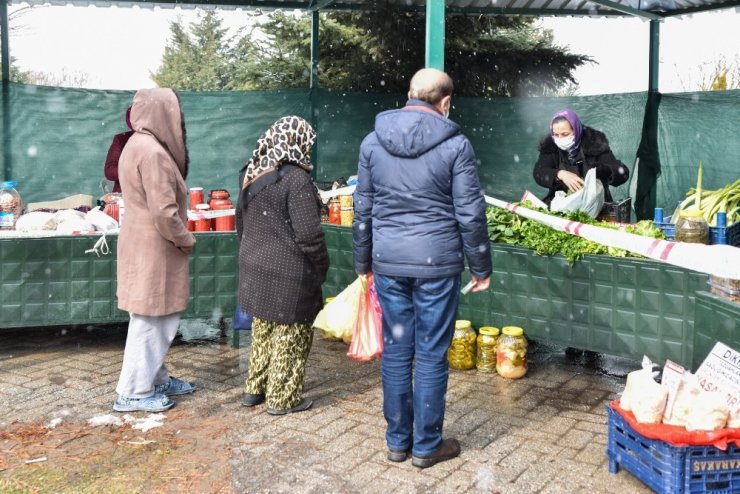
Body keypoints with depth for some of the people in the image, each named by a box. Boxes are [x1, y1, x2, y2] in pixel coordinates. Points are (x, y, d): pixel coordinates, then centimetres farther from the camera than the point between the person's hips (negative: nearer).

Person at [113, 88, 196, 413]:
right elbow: (164, 212, -23)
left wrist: (179, 237, 14)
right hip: (154, 249, -10)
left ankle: (156, 379, 29)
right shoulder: (152, 152, -21)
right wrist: (186, 240, -8)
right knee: (150, 321, -1)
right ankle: (134, 392, 9)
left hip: (147, 246, 10)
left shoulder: (139, 145, 12)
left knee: (157, 320, 18)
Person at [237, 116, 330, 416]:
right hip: (287, 272, -8)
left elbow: (241, 221, 17)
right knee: (290, 335, 4)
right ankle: (283, 398, 12)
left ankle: (255, 389, 29)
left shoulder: (251, 175, 8)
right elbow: (309, 233, -18)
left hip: (254, 268, 8)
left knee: (262, 329, 19)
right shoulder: (296, 179, -18)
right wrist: (322, 266, -5)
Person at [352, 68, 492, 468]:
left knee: (395, 352, 12)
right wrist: (481, 268, 4)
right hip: (437, 263, -3)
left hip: (389, 262, 3)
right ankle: (427, 445, 16)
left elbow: (363, 209, 9)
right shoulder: (455, 144, -6)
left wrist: (364, 261, 19)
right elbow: (470, 214, -6)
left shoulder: (373, 141, 4)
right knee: (431, 355, 6)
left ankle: (397, 440, 22)